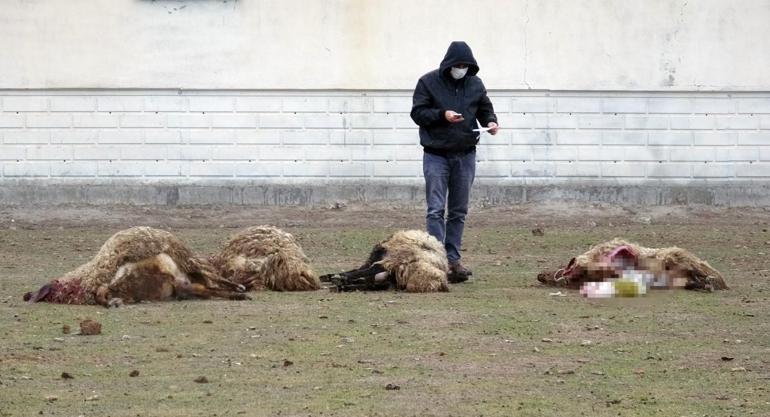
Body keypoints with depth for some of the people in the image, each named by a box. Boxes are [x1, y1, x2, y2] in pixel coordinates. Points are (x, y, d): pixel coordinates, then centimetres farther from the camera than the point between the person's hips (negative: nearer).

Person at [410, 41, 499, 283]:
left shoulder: (475, 84, 6)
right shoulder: (428, 83, -5)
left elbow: (485, 108, 17)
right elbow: (417, 112, -6)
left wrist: (491, 121, -6)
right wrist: (442, 115, -21)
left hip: (465, 154, 4)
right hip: (436, 154, -4)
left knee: (459, 211, 8)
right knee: (436, 210, -9)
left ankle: (453, 259, 14)